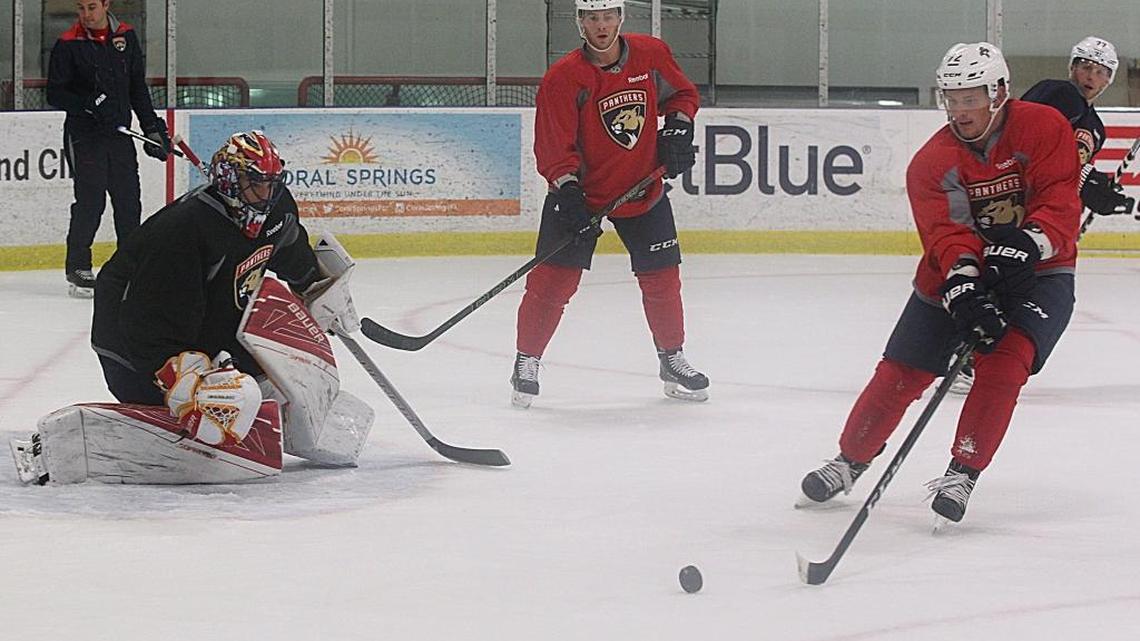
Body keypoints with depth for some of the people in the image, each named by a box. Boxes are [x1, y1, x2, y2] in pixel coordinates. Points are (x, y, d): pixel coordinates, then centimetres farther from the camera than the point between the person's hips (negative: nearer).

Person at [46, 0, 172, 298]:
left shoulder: (127, 36, 8)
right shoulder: (68, 44, -6)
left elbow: (138, 87, 15)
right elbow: (55, 94, -8)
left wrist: (152, 126, 11)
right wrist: (90, 104, -23)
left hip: (120, 133, 5)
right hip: (84, 136, -4)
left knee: (129, 201, 6)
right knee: (90, 202, -8)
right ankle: (77, 268, 2)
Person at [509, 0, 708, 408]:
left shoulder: (651, 54, -7)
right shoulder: (563, 77, -18)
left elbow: (682, 94, 13)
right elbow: (553, 146, -18)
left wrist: (678, 126, -4)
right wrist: (568, 191, -30)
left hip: (644, 190, 3)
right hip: (580, 193, -3)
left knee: (662, 278, 6)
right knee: (553, 279, -9)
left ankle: (672, 359, 26)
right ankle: (527, 362, 6)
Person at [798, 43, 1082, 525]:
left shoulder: (1043, 127, -14)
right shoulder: (930, 163, -10)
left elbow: (1060, 201, -20)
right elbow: (946, 232, -23)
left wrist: (1027, 243, -38)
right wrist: (963, 279, -42)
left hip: (1039, 272, -2)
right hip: (956, 276, 2)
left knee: (1004, 360, -24)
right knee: (899, 372, -1)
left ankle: (963, 472, -14)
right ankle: (850, 461, 19)